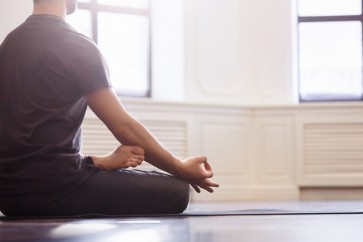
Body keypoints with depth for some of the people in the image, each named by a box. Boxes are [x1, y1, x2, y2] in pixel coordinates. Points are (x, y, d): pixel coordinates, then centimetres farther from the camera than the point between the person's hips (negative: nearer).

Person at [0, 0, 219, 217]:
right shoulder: (76, 46, -10)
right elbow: (124, 126, -9)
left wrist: (100, 161, 9)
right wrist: (182, 169, 3)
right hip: (53, 186, -9)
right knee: (175, 191, -3)